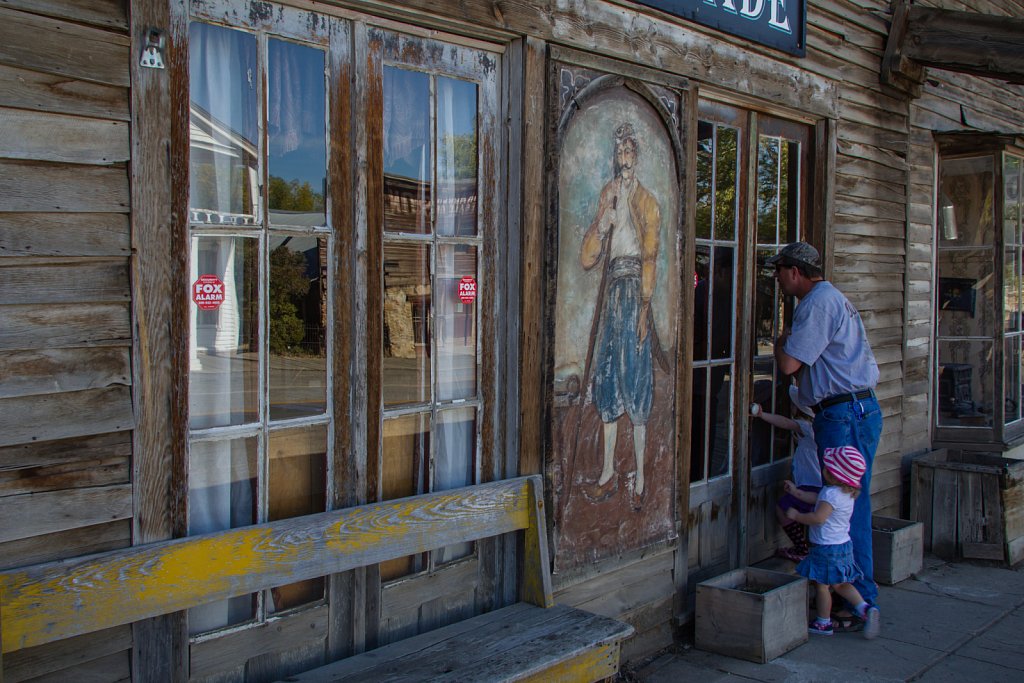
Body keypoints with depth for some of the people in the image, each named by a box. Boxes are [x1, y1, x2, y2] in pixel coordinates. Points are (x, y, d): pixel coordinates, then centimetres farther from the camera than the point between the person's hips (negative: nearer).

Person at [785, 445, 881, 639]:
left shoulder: (831, 494, -24)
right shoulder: (846, 493, 8)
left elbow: (818, 518, -28)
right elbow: (818, 499, 21)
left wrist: (796, 515, -14)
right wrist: (797, 492, 28)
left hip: (827, 548, -9)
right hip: (843, 544, 9)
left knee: (821, 585, 6)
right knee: (840, 584, 20)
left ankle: (823, 623, 17)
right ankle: (865, 609, 9)